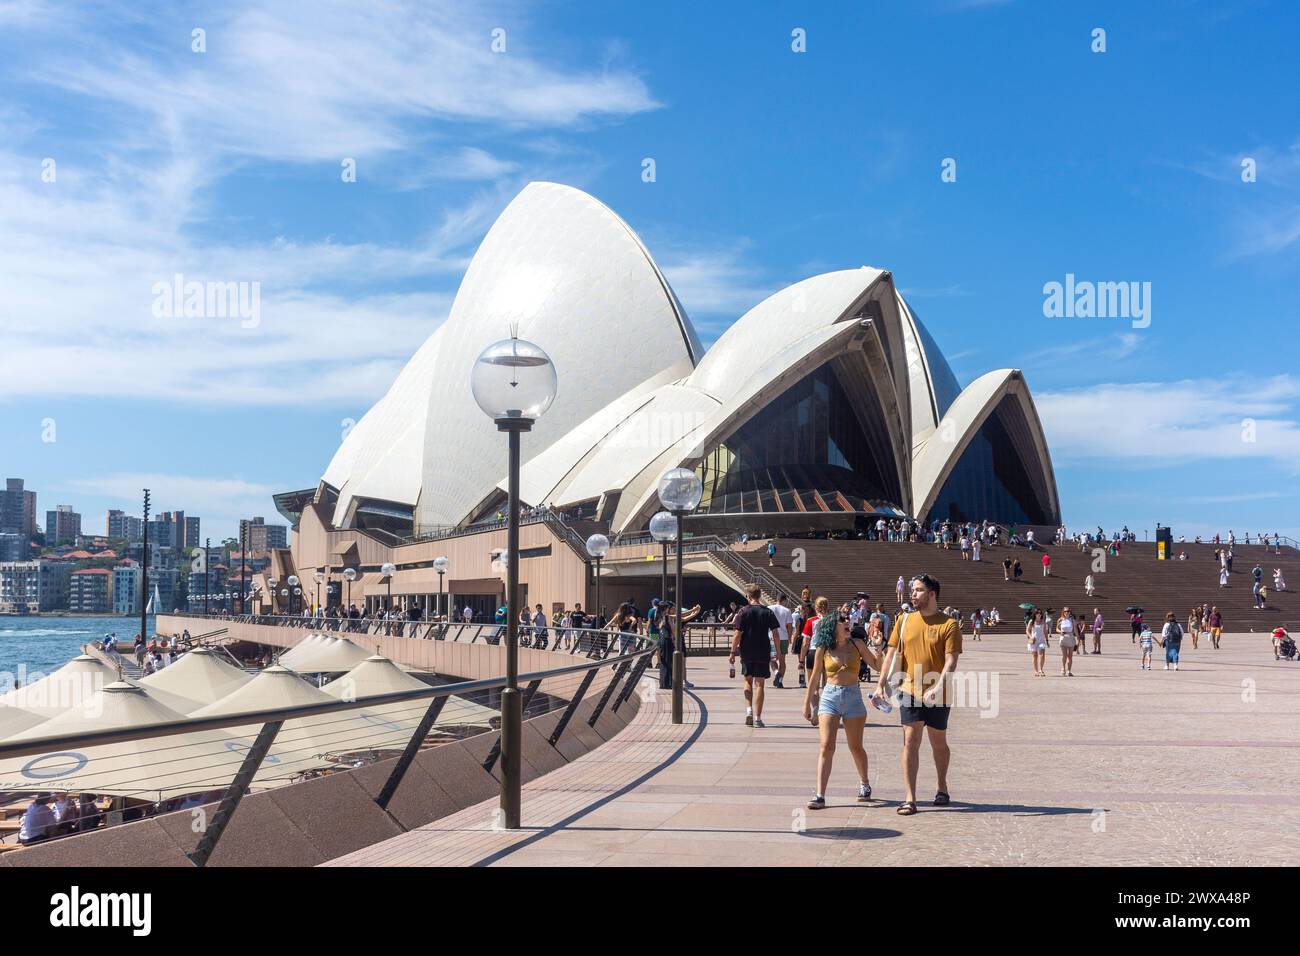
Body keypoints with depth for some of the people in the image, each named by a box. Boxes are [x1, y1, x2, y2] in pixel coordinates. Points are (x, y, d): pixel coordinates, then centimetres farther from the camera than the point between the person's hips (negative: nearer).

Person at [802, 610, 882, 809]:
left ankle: (864, 783, 36)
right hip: (829, 697, -1)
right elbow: (815, 678, 10)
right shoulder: (823, 649, 1)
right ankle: (819, 795, -9)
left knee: (856, 747, 11)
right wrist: (807, 703, 13)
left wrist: (877, 654, -15)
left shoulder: (857, 644, 2)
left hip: (853, 697, 1)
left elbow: (877, 665, 6)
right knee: (826, 747, -8)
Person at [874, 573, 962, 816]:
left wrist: (938, 687, -26)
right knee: (910, 742, -5)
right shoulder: (904, 620, 5)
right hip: (910, 693, 2)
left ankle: (942, 788, 35)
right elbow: (892, 654, 8)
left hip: (938, 696, -2)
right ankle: (910, 799, -3)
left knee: (938, 743, 13)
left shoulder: (948, 624, -7)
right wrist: (881, 685, 3)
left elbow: (951, 661, -13)